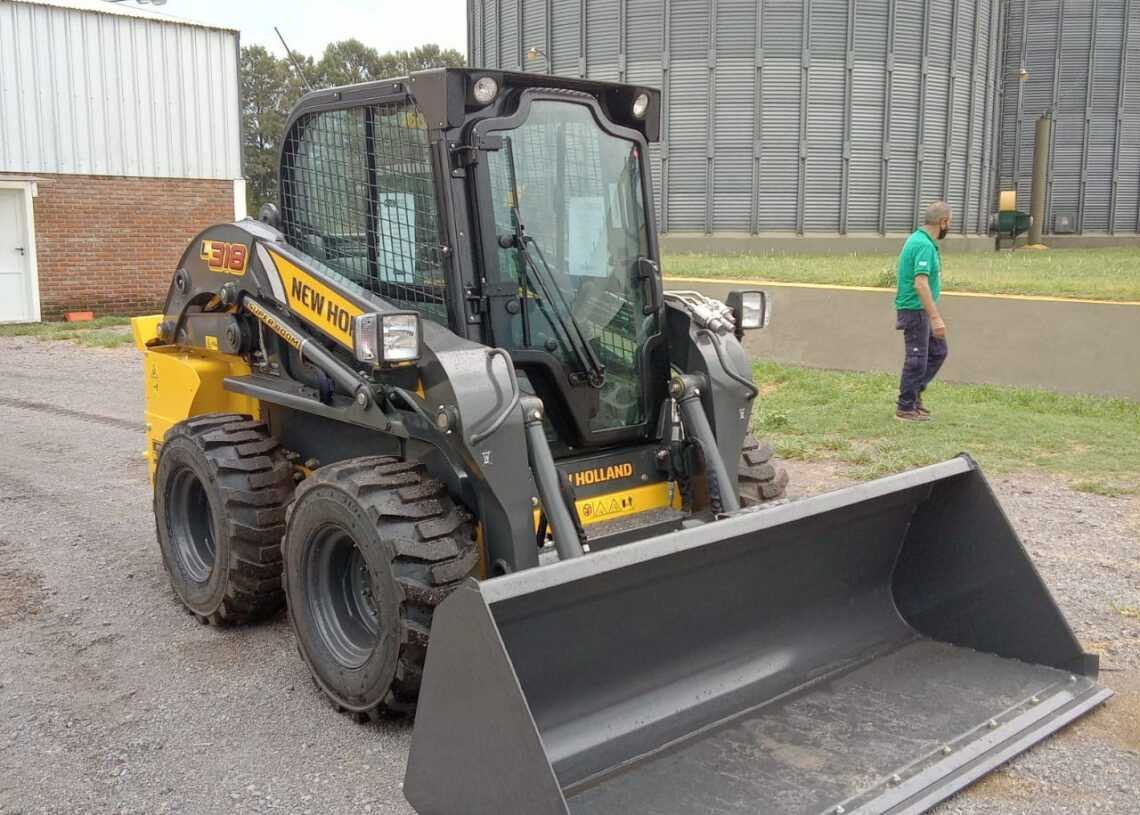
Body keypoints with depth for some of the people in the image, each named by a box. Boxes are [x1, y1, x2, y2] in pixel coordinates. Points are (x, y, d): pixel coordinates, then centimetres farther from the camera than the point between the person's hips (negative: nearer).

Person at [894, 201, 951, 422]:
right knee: (917, 358, -2)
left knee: (938, 350, 16)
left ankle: (914, 394, 22)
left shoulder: (919, 239, 11)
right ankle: (906, 408, 8)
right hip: (916, 310, -10)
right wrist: (936, 318, -30)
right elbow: (920, 284, -29)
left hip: (918, 309, 10)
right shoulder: (925, 245, -21)